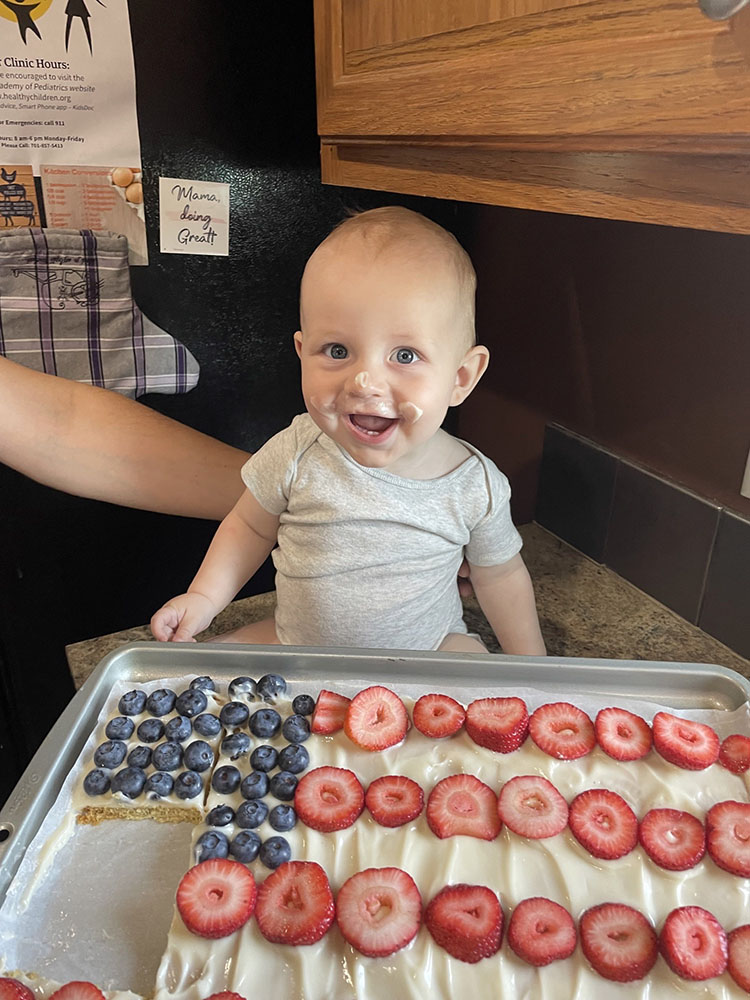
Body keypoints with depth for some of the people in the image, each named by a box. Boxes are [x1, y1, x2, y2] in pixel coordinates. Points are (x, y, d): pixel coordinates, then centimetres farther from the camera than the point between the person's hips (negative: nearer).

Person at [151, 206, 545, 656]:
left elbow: (500, 575, -3)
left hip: (426, 649, 0)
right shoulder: (295, 455, -22)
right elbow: (250, 528, -2)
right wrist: (204, 597, -10)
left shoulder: (476, 487, -21)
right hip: (298, 646, 1)